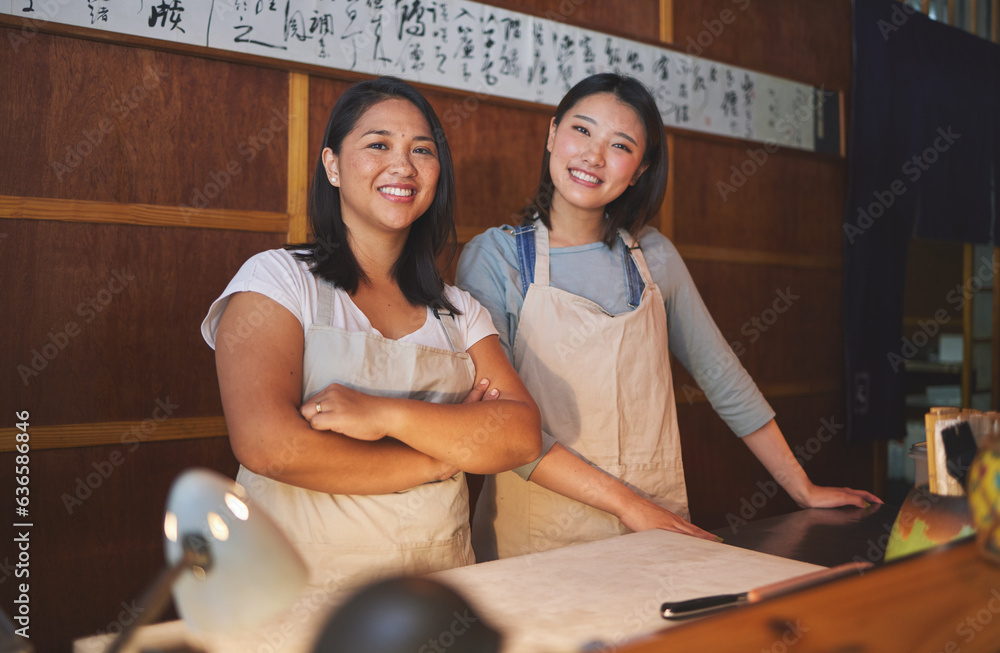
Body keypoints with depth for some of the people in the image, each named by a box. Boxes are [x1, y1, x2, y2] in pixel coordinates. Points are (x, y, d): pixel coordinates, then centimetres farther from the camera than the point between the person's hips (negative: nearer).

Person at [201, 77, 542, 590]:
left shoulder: (458, 311, 11)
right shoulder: (276, 278, -2)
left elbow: (523, 434, -2)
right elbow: (268, 445, -16)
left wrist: (388, 415, -18)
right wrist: (446, 448, -8)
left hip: (439, 585, 2)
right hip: (304, 586, -1)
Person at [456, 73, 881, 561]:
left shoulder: (653, 256, 4)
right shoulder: (493, 257, -7)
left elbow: (722, 377, 12)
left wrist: (804, 490, 11)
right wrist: (628, 504, -20)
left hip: (660, 529, 3)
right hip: (539, 539, -3)